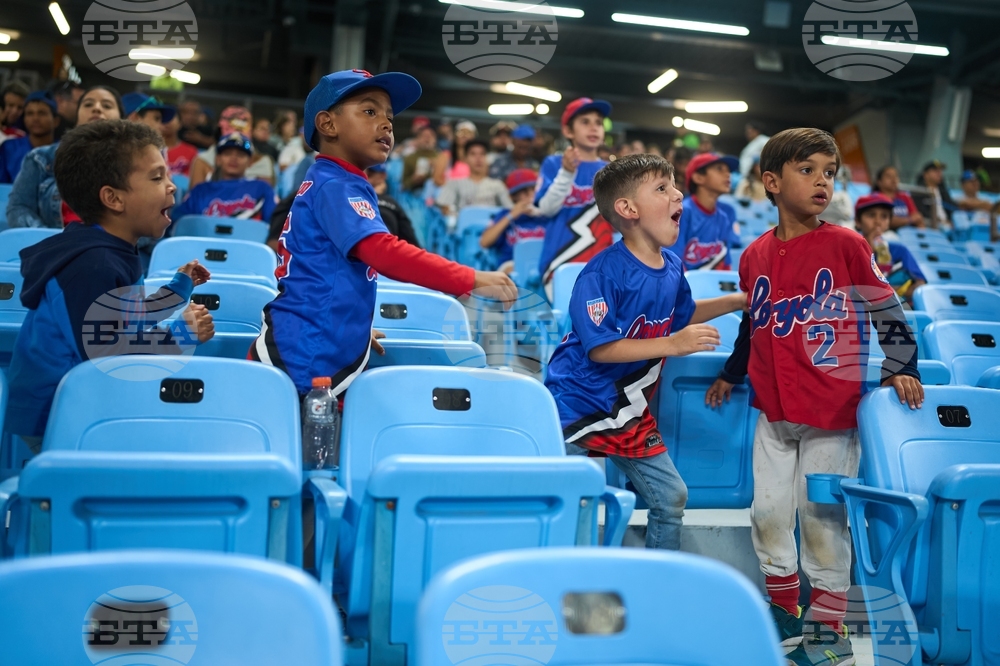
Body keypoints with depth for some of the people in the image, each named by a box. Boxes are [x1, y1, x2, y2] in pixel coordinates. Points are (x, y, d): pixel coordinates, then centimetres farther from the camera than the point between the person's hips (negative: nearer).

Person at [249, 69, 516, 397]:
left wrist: (354, 329, 31)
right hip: (309, 359, -10)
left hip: (320, 351, 10)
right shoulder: (335, 186, -14)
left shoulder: (327, 184, 18)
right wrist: (472, 280, -32)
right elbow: (384, 252, -30)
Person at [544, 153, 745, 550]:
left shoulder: (672, 269, 2)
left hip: (629, 412, 8)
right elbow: (599, 348, -26)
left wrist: (736, 301, 13)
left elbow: (683, 315, 23)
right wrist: (673, 345, -29)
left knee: (671, 498, 12)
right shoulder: (604, 272, -22)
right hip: (576, 409, -7)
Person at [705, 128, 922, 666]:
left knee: (823, 517, 2)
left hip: (831, 410, -4)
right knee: (768, 511, 11)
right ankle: (784, 611, 30)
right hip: (773, 411, 5)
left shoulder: (846, 245, -7)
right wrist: (731, 374, 24)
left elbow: (889, 311, -1)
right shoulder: (755, 256, 5)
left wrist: (900, 368, -10)